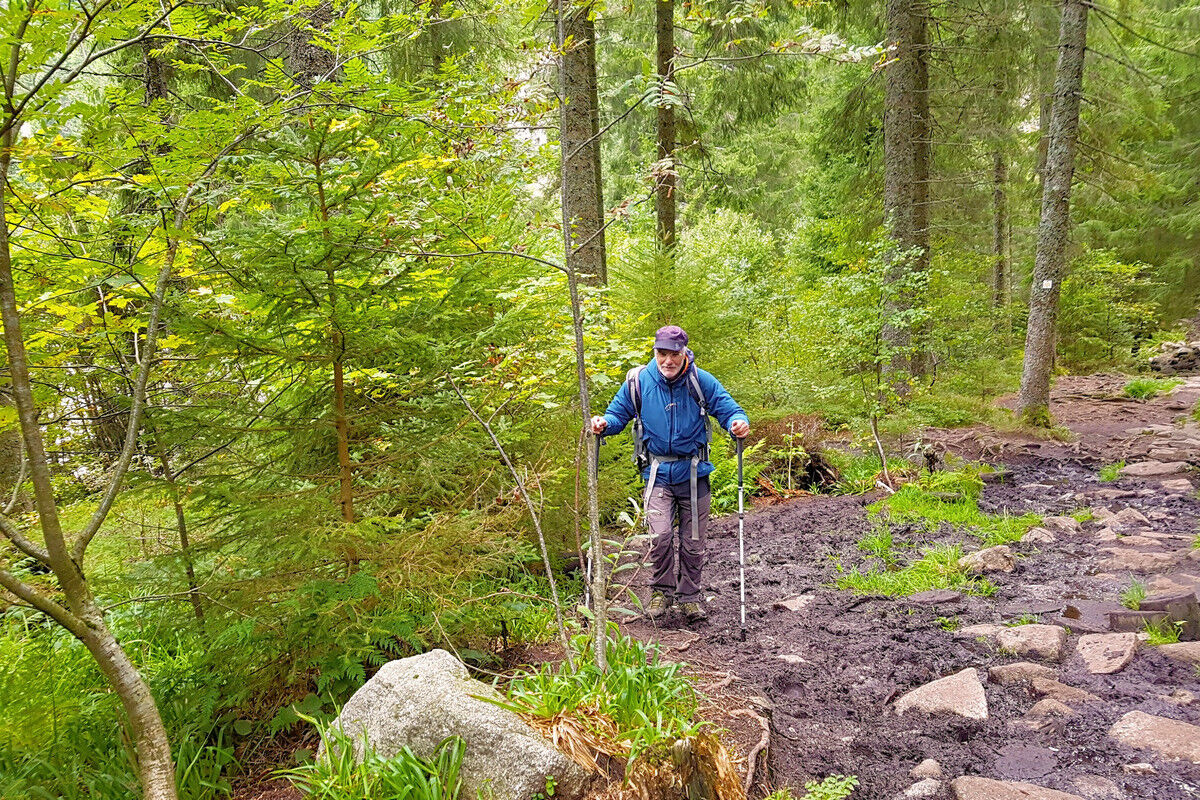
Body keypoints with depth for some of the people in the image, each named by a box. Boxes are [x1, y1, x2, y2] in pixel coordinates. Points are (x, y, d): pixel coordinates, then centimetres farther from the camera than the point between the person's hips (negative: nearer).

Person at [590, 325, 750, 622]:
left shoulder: (701, 381, -5)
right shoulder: (638, 381, -4)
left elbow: (728, 409, -2)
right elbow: (618, 413, 7)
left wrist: (738, 422, -25)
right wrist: (604, 424, -15)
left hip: (694, 472, 1)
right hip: (658, 472, -1)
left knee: (693, 541, 9)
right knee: (660, 536, -15)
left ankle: (689, 595, 30)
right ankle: (662, 589, 11)